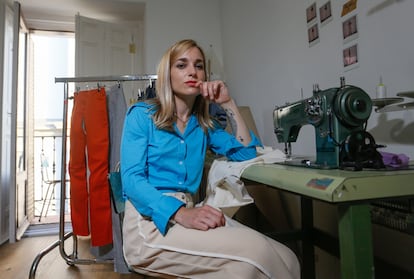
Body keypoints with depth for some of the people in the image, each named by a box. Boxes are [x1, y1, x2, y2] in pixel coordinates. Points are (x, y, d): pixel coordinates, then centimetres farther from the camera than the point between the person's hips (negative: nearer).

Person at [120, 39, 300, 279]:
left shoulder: (203, 124, 15)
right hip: (149, 220, -5)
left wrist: (228, 104, 5)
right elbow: (132, 178, -10)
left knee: (285, 257, -16)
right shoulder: (141, 114, 1)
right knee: (254, 251, -27)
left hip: (188, 212, 5)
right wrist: (181, 213, -26)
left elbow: (247, 154, 9)